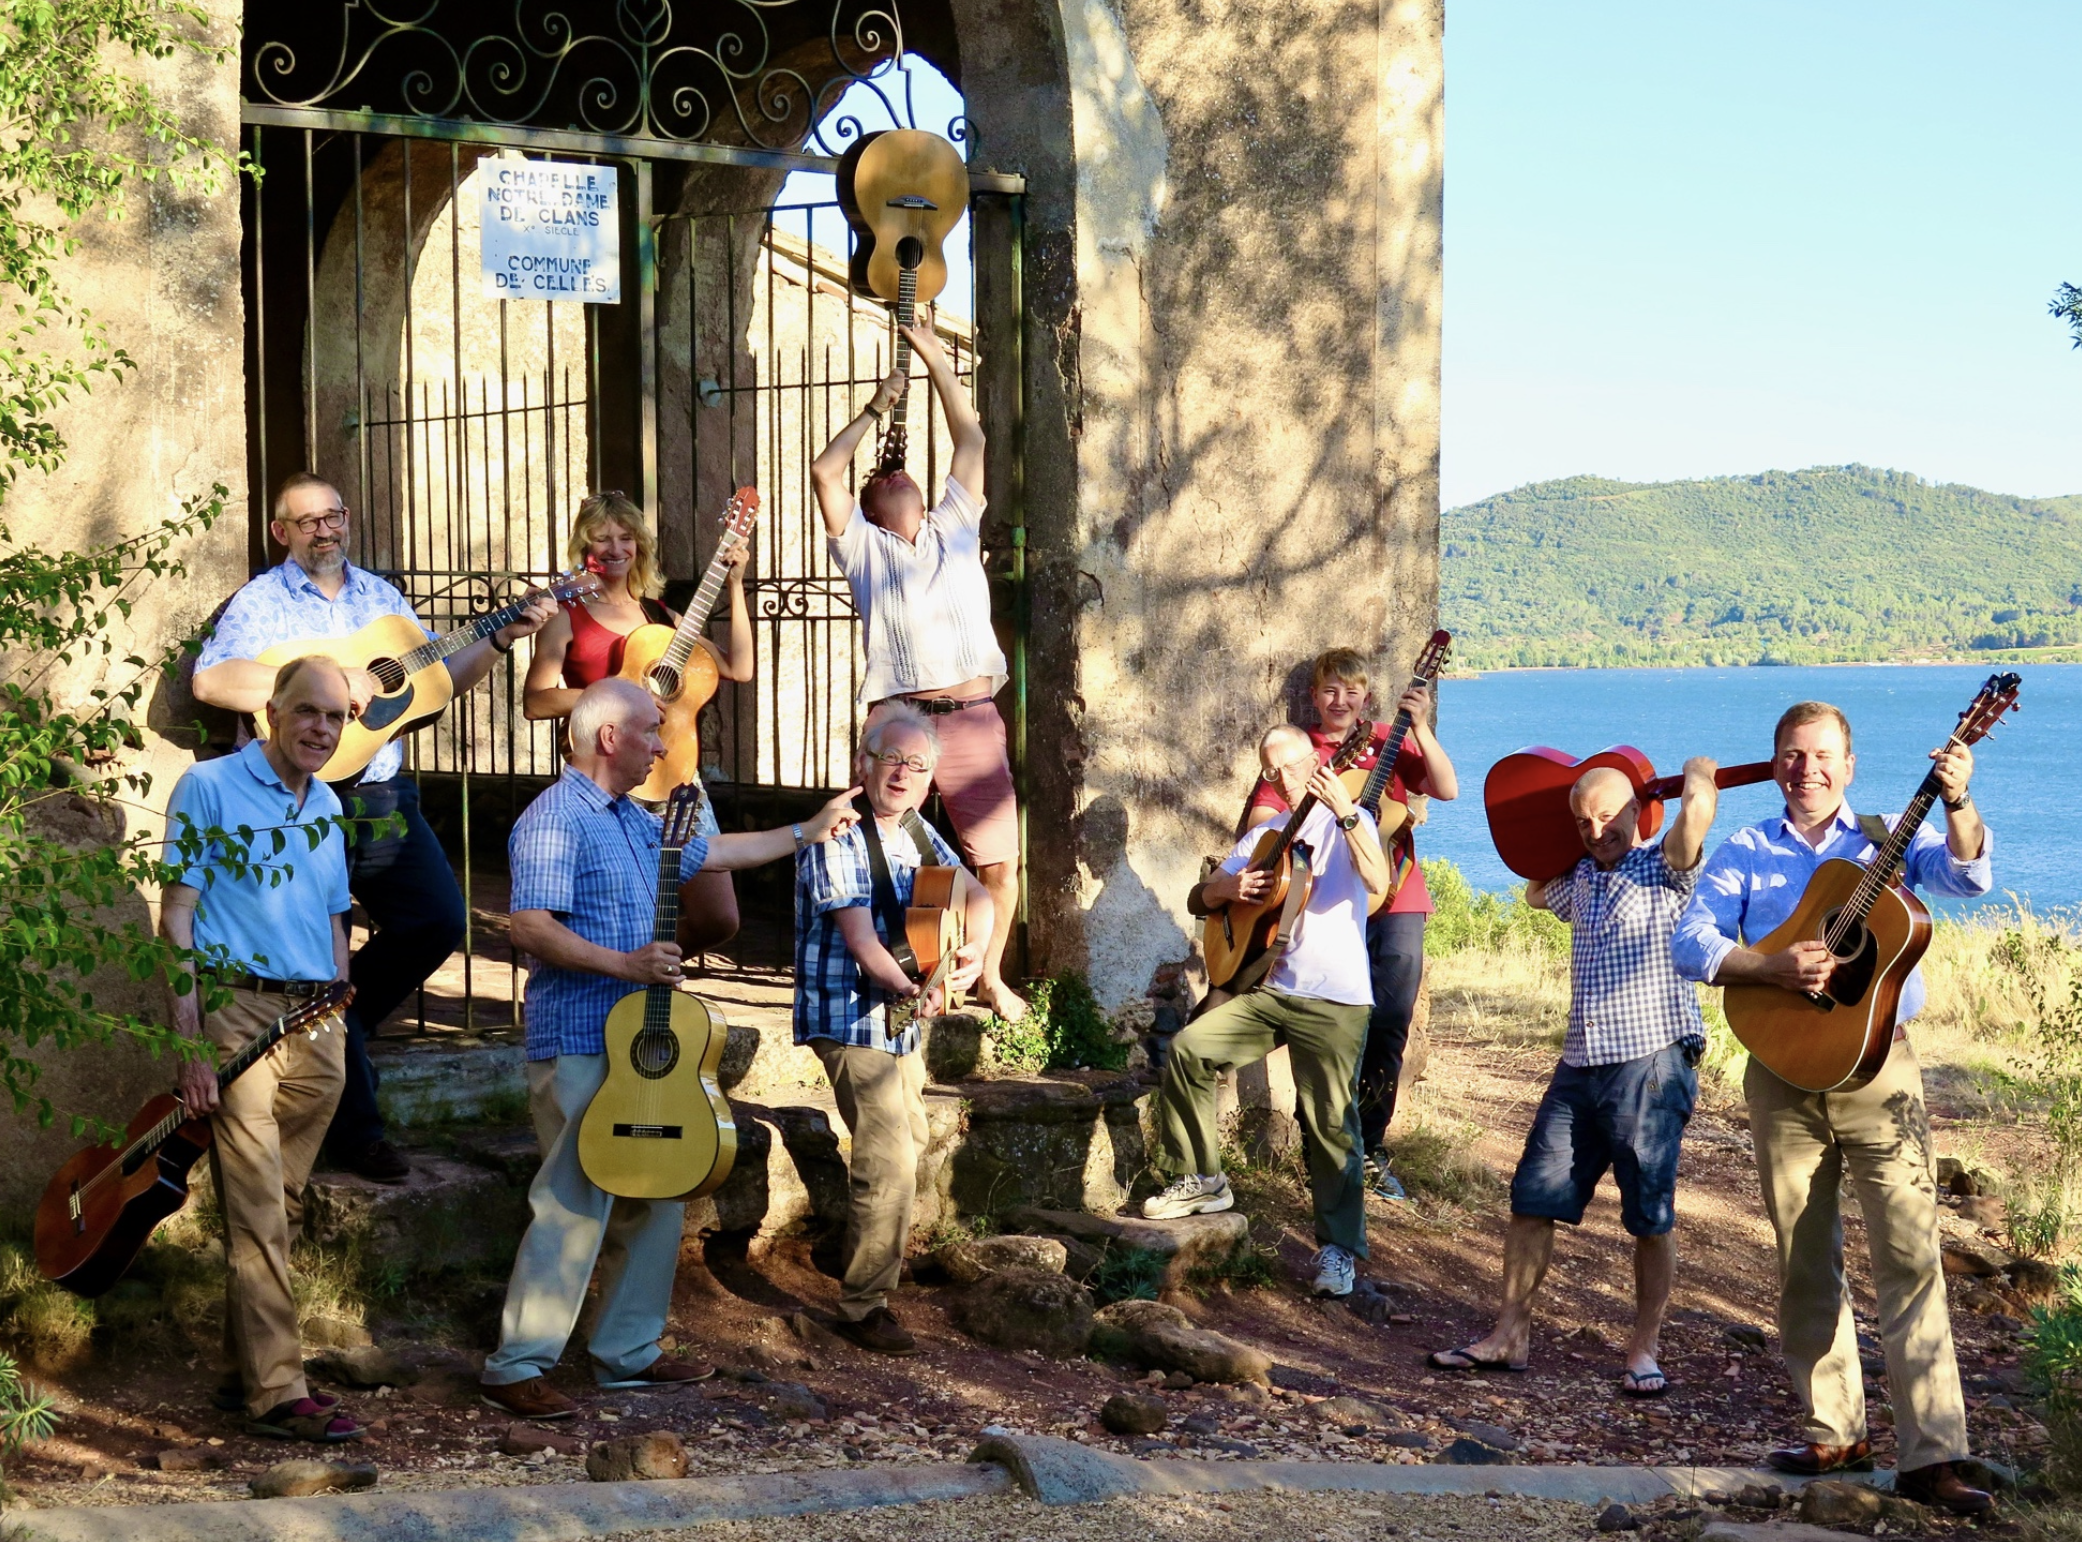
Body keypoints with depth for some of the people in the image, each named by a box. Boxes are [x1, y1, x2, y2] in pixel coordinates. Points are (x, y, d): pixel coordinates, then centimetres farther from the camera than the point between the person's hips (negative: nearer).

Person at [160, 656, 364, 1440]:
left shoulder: (328, 807, 16)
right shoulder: (210, 788, -2)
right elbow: (176, 913, -6)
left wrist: (338, 1034, 19)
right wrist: (188, 1041, -13)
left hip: (316, 1020, 6)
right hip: (238, 1004, -6)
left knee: (278, 1208, 9)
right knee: (259, 1215, -10)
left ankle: (243, 1371, 17)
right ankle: (276, 1391, -11)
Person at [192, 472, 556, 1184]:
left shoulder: (380, 595, 13)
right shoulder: (261, 602, -6)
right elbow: (211, 681, -22)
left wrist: (503, 639, 1)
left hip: (382, 796, 6)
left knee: (438, 920, 1)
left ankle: (337, 1028, 23)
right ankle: (354, 1130, 8)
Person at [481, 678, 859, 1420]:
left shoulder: (633, 820, 17)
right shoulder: (555, 820, -14)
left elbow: (712, 852, 31)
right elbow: (530, 928, -23)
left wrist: (808, 832, 34)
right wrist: (625, 963, -26)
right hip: (578, 1045, -10)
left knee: (656, 1197, 13)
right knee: (575, 1207, -12)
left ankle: (629, 1351, 22)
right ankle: (514, 1370, -7)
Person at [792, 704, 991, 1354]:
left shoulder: (916, 833, 8)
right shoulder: (838, 839, -18)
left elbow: (975, 894, 11)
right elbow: (859, 940, -25)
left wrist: (975, 952, -10)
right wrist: (909, 989, -41)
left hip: (900, 1019, 9)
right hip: (850, 1019, -9)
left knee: (908, 1141, 23)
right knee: (888, 1161, -15)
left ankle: (880, 1250, 45)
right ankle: (864, 1306, -7)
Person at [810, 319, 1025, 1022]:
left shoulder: (954, 530, 20)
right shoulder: (864, 546, 15)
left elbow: (971, 442, 20)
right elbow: (825, 472, 5)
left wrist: (934, 357, 21)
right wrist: (876, 409, 14)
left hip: (972, 717, 2)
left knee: (1000, 860, -1)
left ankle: (991, 977, 16)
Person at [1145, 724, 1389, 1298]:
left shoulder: (1349, 823, 0)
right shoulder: (1264, 836, 17)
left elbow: (1378, 881, -21)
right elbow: (1199, 899, 17)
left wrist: (1346, 810, -31)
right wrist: (1229, 888, -6)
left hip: (1333, 1000, -5)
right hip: (1267, 989, 5)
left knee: (1330, 1122, -8)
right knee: (1188, 1047, -13)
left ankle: (1339, 1247, 2)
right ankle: (1202, 1181, 1)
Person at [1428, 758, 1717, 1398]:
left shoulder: (1664, 871, -2)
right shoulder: (1580, 879, 18)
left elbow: (1699, 807, -21)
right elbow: (1535, 893, 41)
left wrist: (1697, 774, 0)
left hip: (1650, 1064, -7)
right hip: (1581, 1064, 7)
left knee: (1651, 1216, -1)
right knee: (1532, 1200, 4)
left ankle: (1644, 1349, 8)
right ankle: (1510, 1334, 10)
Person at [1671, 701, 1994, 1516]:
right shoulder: (1745, 852, 9)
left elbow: (1966, 875, -11)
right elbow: (1691, 943, -2)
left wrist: (1957, 804, -30)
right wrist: (1774, 966, -18)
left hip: (1878, 1067, -2)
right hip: (1782, 1073, 2)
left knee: (1910, 1251, -11)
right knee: (1804, 1261, 9)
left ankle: (1929, 1454, -14)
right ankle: (1835, 1428, 22)